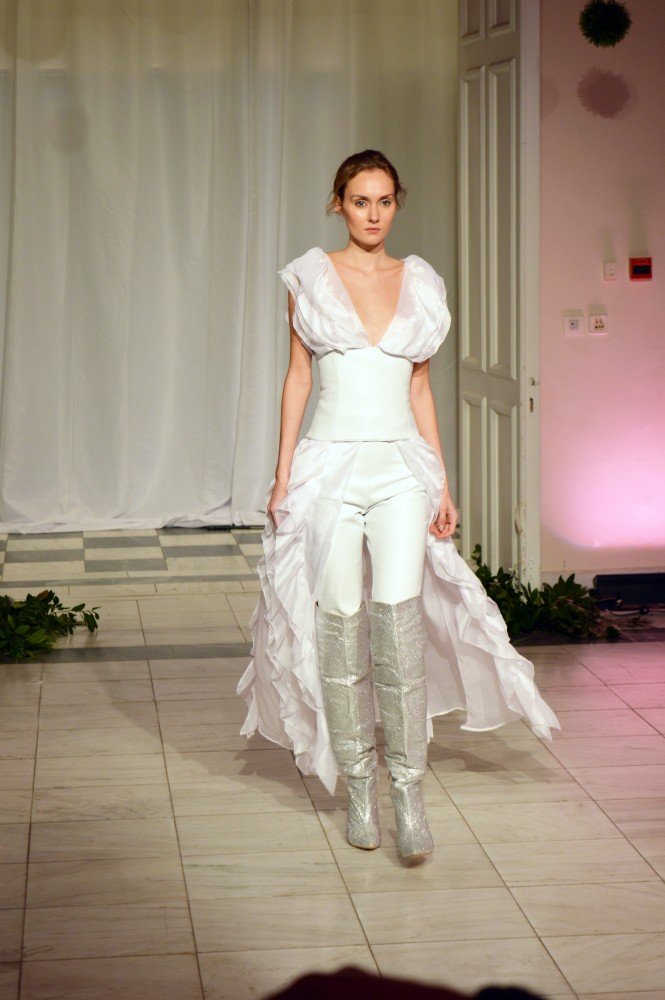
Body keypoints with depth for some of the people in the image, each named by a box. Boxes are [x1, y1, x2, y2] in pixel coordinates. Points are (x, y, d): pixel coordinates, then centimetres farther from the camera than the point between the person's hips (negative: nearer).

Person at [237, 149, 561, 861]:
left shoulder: (420, 283, 9)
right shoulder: (311, 277, 4)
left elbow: (420, 387, 12)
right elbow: (297, 377, 6)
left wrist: (443, 483, 9)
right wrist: (283, 474, 1)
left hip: (401, 465, 1)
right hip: (331, 463, -1)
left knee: (398, 613, -15)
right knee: (340, 621, 0)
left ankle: (409, 791, -10)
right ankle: (358, 788, 12)